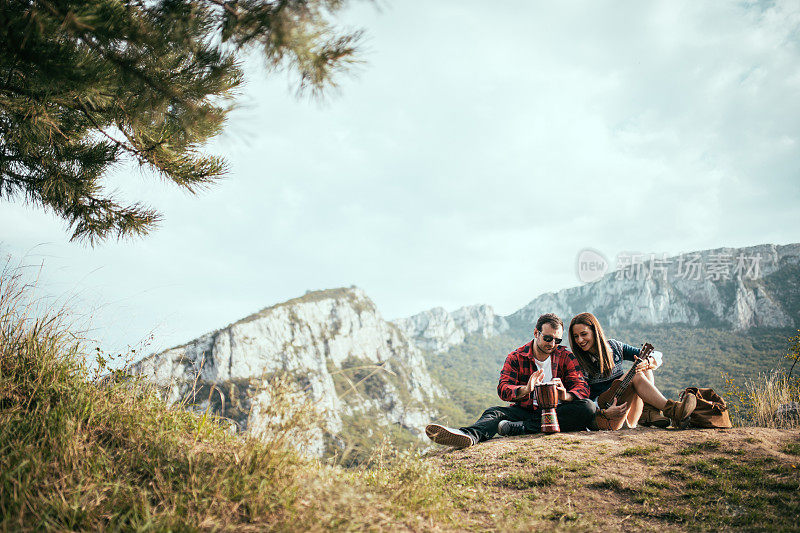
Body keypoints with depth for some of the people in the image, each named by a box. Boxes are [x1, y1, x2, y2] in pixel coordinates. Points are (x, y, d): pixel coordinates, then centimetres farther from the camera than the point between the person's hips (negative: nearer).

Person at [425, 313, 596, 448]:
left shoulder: (566, 357, 6)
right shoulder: (515, 358, 4)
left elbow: (582, 386, -5)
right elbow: (503, 389, -9)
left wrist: (566, 395, -30)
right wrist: (525, 390, -33)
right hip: (524, 411, 0)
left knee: (587, 409, -29)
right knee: (494, 412, -25)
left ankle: (519, 427, -38)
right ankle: (470, 435, -62)